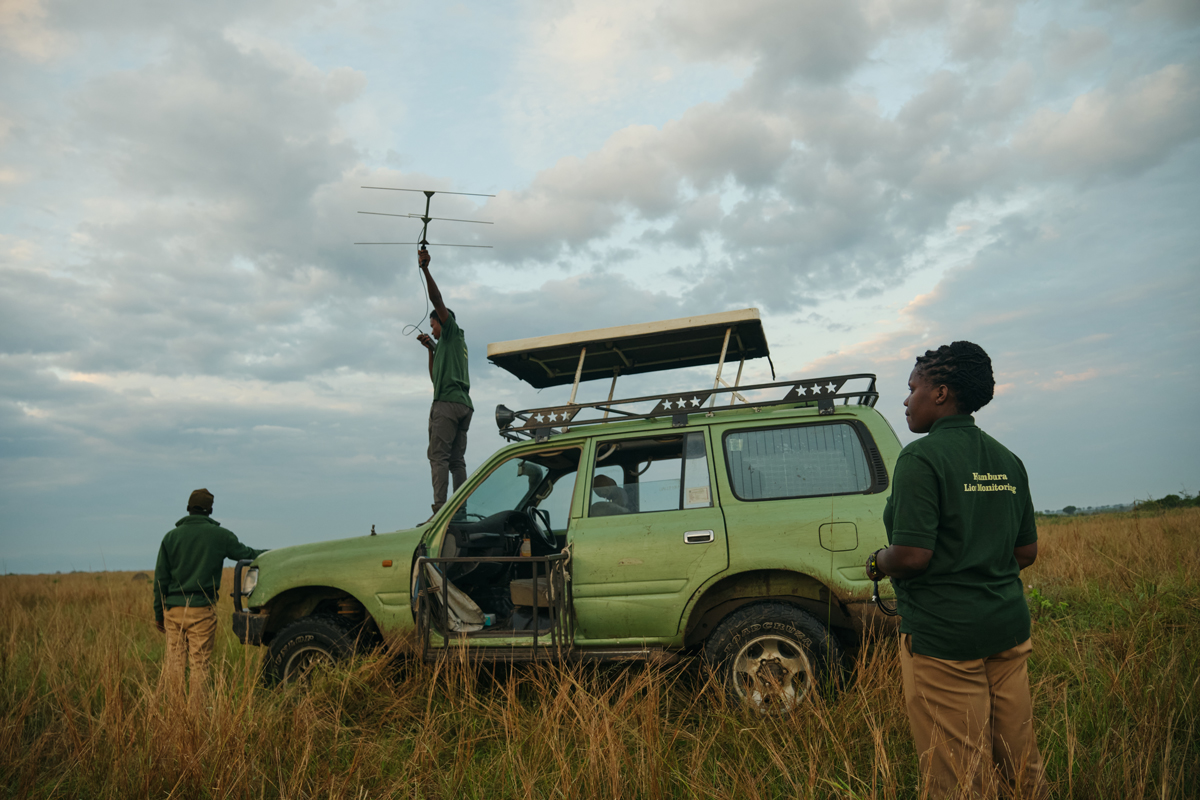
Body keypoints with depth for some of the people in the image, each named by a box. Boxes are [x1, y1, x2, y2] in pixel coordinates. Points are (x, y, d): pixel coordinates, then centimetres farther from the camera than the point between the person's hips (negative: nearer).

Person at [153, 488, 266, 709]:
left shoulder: (171, 537, 7)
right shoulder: (219, 535, -1)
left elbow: (160, 579, 7)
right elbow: (247, 554, 10)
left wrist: (159, 614, 13)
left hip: (173, 610, 3)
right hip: (201, 611, -3)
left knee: (175, 664, 9)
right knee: (199, 664, 2)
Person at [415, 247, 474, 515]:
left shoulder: (453, 331, 8)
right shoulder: (447, 345, 32)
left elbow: (437, 299, -6)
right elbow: (435, 378, 31)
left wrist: (425, 269, -13)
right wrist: (431, 348, 27)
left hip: (448, 402, -9)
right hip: (464, 404, 9)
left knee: (438, 456, -14)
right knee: (457, 460, 4)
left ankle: (440, 508, -21)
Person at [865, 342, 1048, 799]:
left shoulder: (922, 457, -16)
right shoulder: (1007, 461, 8)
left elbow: (912, 555, -22)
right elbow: (1026, 552, 13)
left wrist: (876, 564, -2)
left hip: (943, 636, -8)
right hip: (1008, 625, 8)